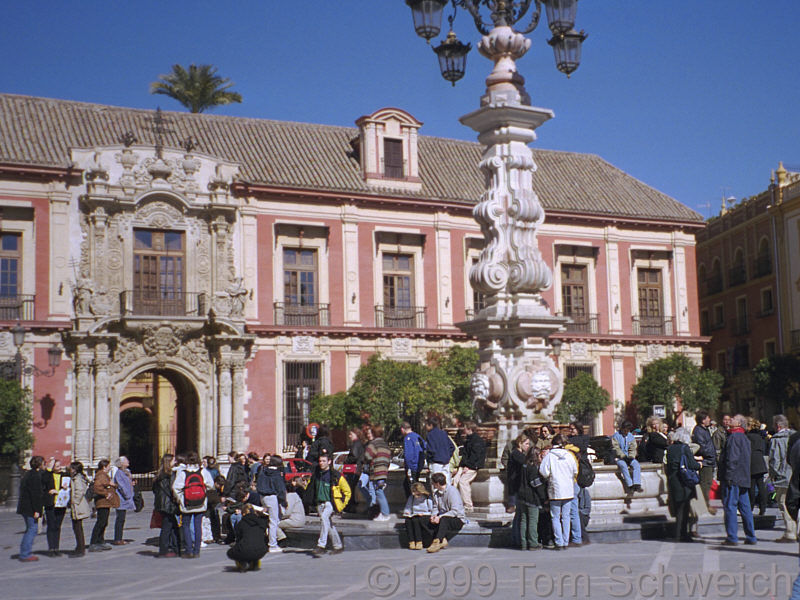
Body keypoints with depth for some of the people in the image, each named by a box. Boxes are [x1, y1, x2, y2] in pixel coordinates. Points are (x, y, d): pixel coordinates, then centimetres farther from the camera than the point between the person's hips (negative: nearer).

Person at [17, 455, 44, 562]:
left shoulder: (27, 475, 16)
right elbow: (35, 494, -20)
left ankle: (24, 553, 20)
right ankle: (25, 555, -6)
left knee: (30, 529, 17)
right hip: (31, 508, -10)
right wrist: (36, 510, -21)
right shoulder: (35, 476, -16)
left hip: (24, 508, 10)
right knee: (32, 529, -6)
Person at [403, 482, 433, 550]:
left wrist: (423, 514, -14)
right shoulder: (411, 497, 11)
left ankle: (419, 542, -32)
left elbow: (432, 511, -1)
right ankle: (411, 542, -31)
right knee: (408, 520, -30)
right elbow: (407, 508, 18)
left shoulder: (428, 498, -2)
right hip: (414, 516, 4)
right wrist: (406, 512, -5)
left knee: (415, 520, -35)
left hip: (425, 517, -4)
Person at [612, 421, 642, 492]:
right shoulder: (616, 436, 0)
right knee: (623, 465, -35)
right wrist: (623, 456, -20)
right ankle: (630, 485, -38)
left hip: (629, 458, 4)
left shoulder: (631, 437, 14)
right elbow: (616, 448, -8)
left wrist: (631, 456, -11)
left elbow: (633, 449, 9)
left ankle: (637, 484, -36)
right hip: (619, 458, -4)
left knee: (637, 465, -26)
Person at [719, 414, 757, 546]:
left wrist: (728, 476, -18)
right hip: (744, 479, 9)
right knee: (745, 507, 11)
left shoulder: (733, 437, -12)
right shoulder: (745, 438, 17)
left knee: (730, 506, -4)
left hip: (733, 477, -9)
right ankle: (751, 537, 13)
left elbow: (731, 458, -18)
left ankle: (732, 537, -4)